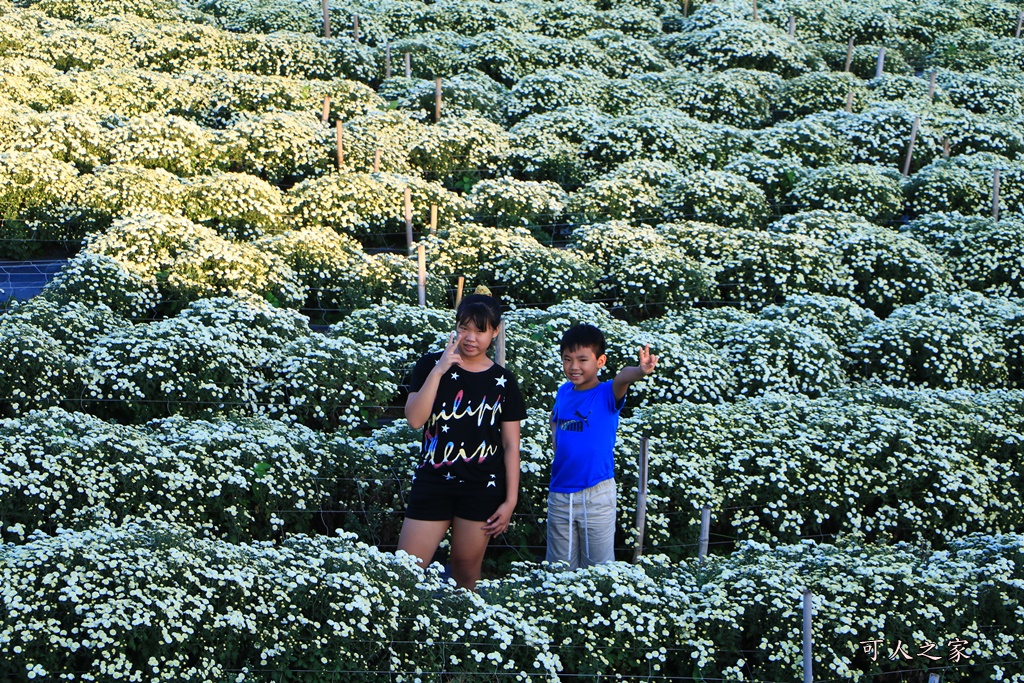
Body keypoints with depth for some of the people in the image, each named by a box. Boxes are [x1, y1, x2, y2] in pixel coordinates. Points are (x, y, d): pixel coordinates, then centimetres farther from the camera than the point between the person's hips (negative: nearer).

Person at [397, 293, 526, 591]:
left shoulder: (503, 382, 3)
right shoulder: (431, 365, 1)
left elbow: (511, 445, 4)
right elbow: (414, 419, -11)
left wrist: (510, 500, 0)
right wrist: (438, 371, -17)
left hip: (482, 490, 0)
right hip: (433, 484, 0)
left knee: (466, 572, 6)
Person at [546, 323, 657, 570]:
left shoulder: (607, 394, -10)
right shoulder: (564, 392, 4)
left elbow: (622, 378, -34)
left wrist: (640, 371, -55)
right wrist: (558, 444, 6)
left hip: (596, 494, -5)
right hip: (559, 492, 5)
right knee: (559, 568, 14)